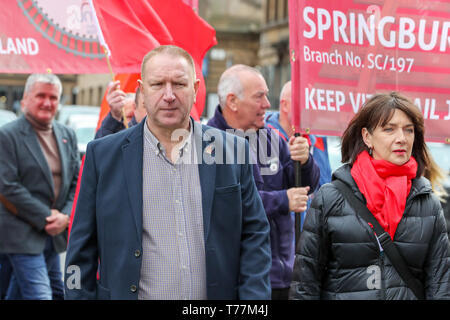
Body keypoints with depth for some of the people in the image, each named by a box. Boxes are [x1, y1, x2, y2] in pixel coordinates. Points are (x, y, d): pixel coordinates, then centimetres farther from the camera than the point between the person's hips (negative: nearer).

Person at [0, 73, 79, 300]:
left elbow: (77, 181, 11)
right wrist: (45, 218, -14)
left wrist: (65, 216, -6)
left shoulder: (67, 135, 11)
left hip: (54, 234, 6)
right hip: (23, 236, -6)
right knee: (39, 295, -11)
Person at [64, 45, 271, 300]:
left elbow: (255, 235, 2)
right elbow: (83, 249, 1)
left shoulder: (234, 151, 1)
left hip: (218, 292, 1)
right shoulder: (103, 155, -1)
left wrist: (254, 302, -8)